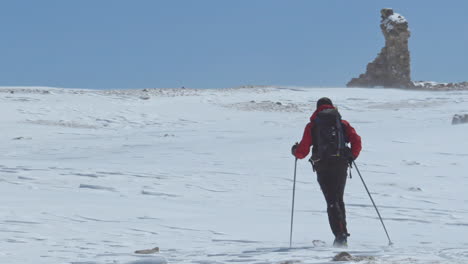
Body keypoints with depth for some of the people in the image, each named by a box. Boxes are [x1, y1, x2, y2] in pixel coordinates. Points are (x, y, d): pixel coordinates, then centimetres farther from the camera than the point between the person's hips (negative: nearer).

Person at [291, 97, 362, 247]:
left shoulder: (312, 125, 8)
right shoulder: (342, 123, 13)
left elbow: (302, 152, 4)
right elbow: (356, 141, -1)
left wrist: (295, 151, 27)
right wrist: (352, 156, 16)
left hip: (322, 167, -2)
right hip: (341, 165, 2)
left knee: (332, 202, -3)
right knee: (339, 199, 18)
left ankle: (340, 236, -17)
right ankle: (343, 234, 17)